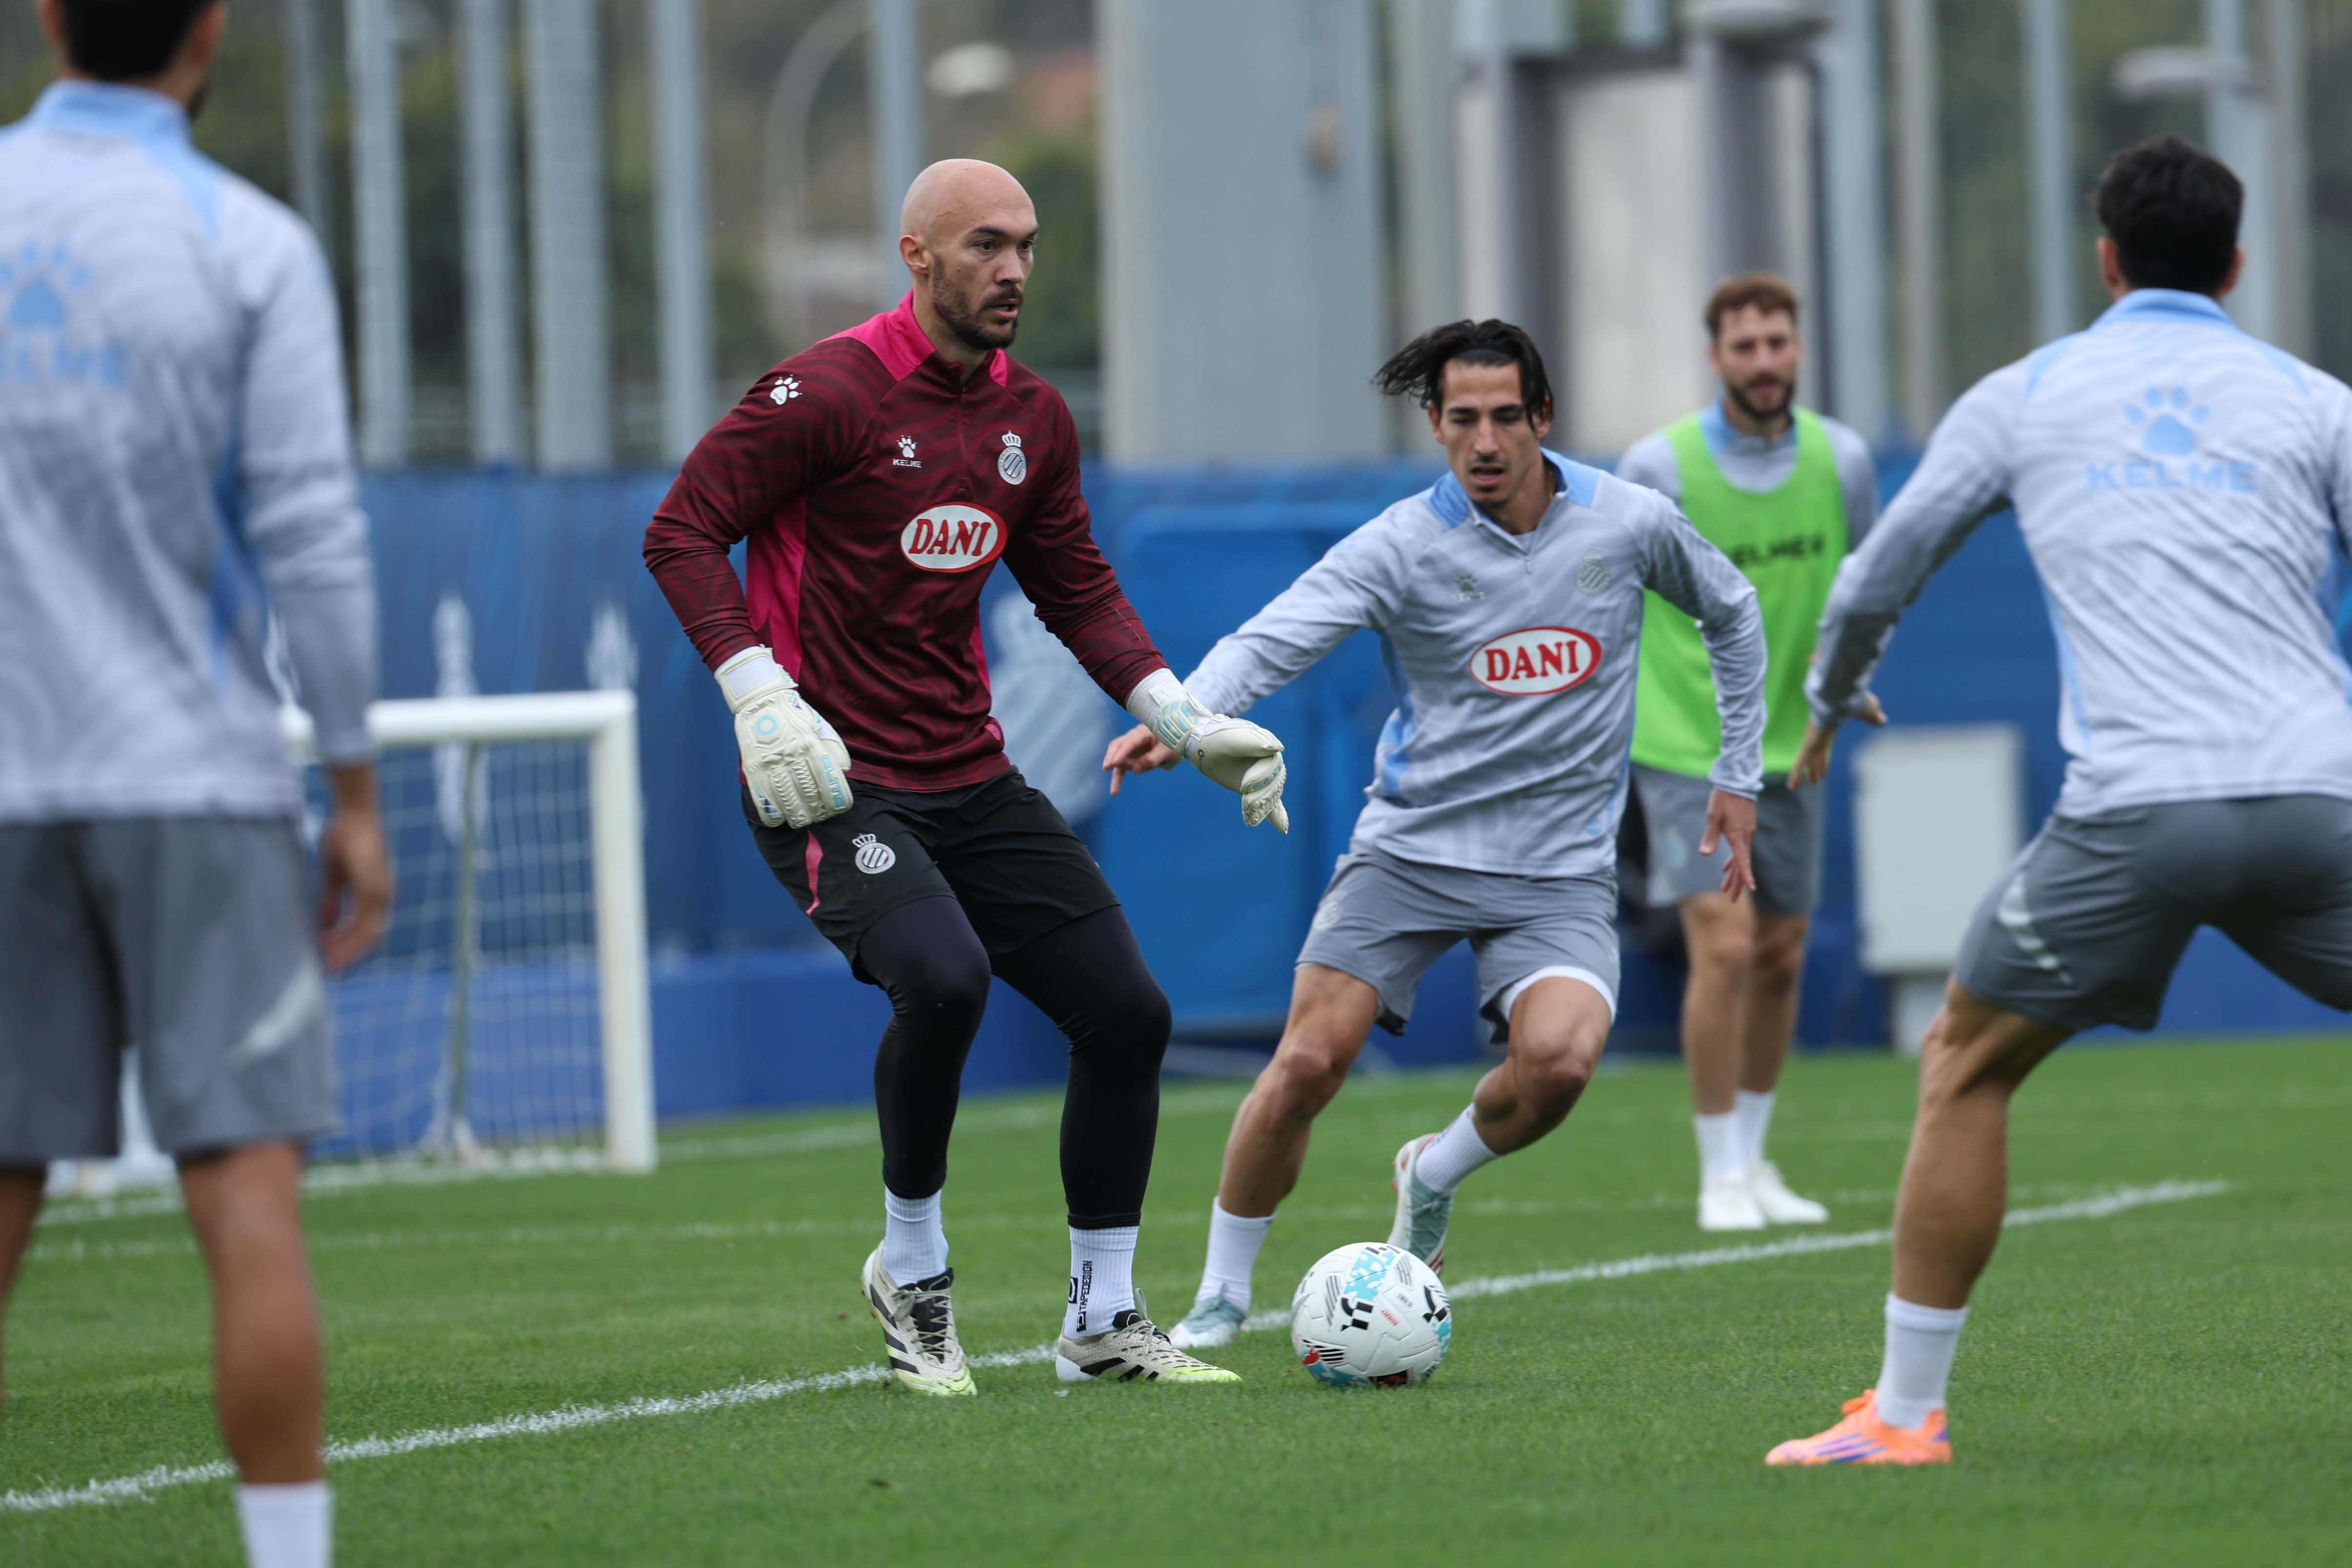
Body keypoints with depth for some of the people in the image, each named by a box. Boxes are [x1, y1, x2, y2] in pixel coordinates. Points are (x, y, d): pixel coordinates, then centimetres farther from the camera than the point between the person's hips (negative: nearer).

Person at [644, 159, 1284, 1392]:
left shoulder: (1032, 419, 9)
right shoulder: (829, 394, -12)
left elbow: (1078, 593, 19)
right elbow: (682, 533, -12)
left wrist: (1186, 722, 8)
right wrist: (761, 698, -22)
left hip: (970, 778, 7)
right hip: (829, 781, -7)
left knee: (1128, 1013, 0)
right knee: (945, 977, -31)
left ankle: (1102, 1322, 15)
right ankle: (911, 1269, -7)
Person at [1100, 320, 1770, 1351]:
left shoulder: (1630, 524, -2)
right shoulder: (1401, 546, -10)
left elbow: (1730, 614, 17)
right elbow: (1272, 640, -22)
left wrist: (1739, 775, 18)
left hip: (1561, 869, 1)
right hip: (1411, 843, -1)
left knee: (1558, 1060, -25)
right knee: (1307, 1063, -13)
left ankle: (1433, 1178, 8)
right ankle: (1219, 1297, 6)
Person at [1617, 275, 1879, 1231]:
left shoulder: (1841, 460, -3)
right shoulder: (1660, 468, -14)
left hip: (1787, 748, 5)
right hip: (1683, 746, -5)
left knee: (1781, 960, 10)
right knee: (1724, 946, -16)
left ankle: (1753, 1160, 26)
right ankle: (1721, 1177, -6)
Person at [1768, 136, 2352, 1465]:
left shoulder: (2023, 399, 16)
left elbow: (1876, 583, 24)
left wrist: (1829, 706, 44)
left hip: (2135, 808, -1)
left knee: (1965, 1068, 16)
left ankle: (1907, 1412, 13)